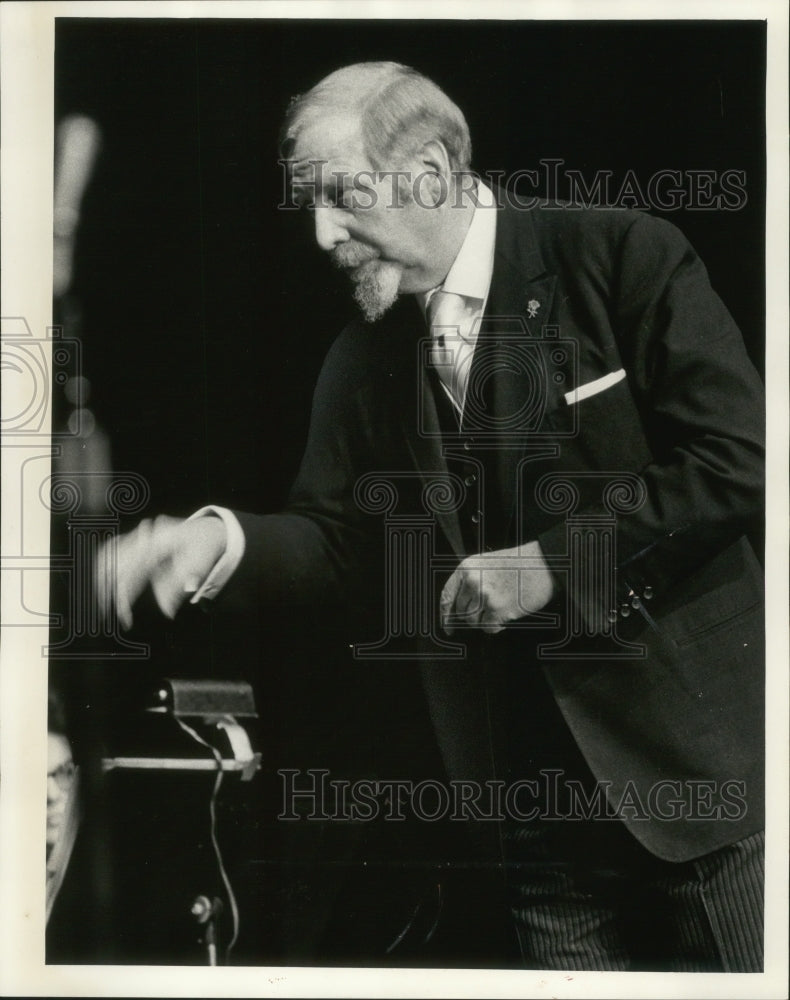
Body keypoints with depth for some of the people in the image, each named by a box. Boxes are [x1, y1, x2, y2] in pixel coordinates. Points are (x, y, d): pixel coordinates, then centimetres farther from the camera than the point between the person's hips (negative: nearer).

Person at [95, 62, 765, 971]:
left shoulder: (624, 256, -9)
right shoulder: (364, 359, 6)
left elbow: (736, 461, -13)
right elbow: (340, 537, 8)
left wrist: (553, 563, -17)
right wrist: (223, 540, -12)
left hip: (695, 756, -4)